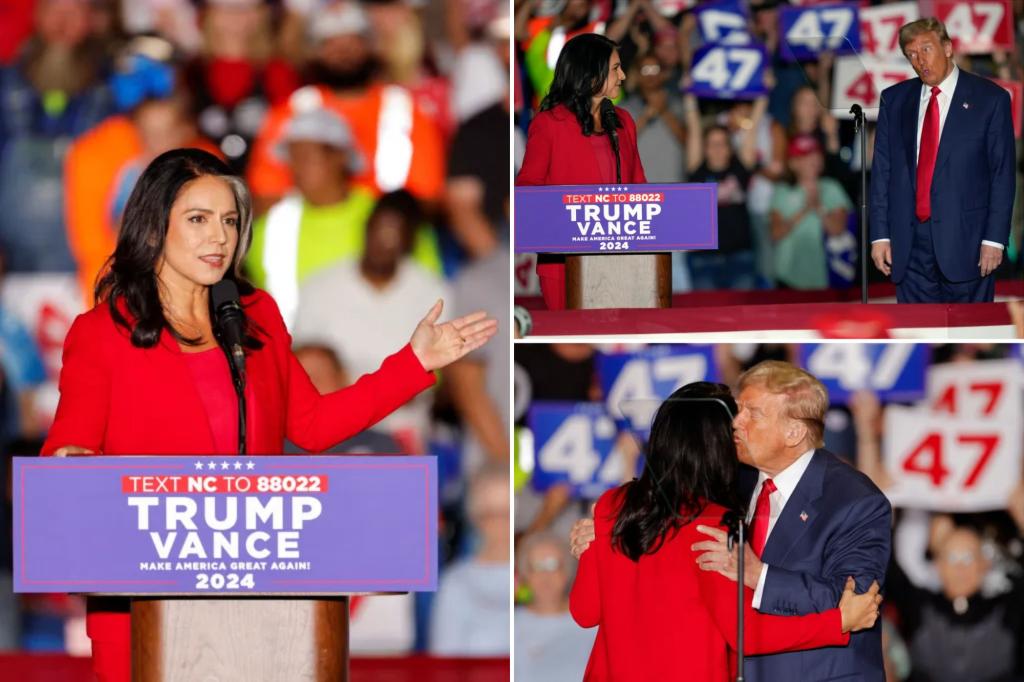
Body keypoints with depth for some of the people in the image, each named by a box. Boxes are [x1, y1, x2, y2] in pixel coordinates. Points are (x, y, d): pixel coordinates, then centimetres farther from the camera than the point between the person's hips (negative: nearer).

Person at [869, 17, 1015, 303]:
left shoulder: (989, 98, 0)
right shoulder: (894, 100, 11)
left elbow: (1003, 174, -1)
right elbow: (882, 170, 10)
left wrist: (994, 239, -8)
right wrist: (880, 235, 3)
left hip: (965, 237, -3)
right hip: (910, 241, 3)